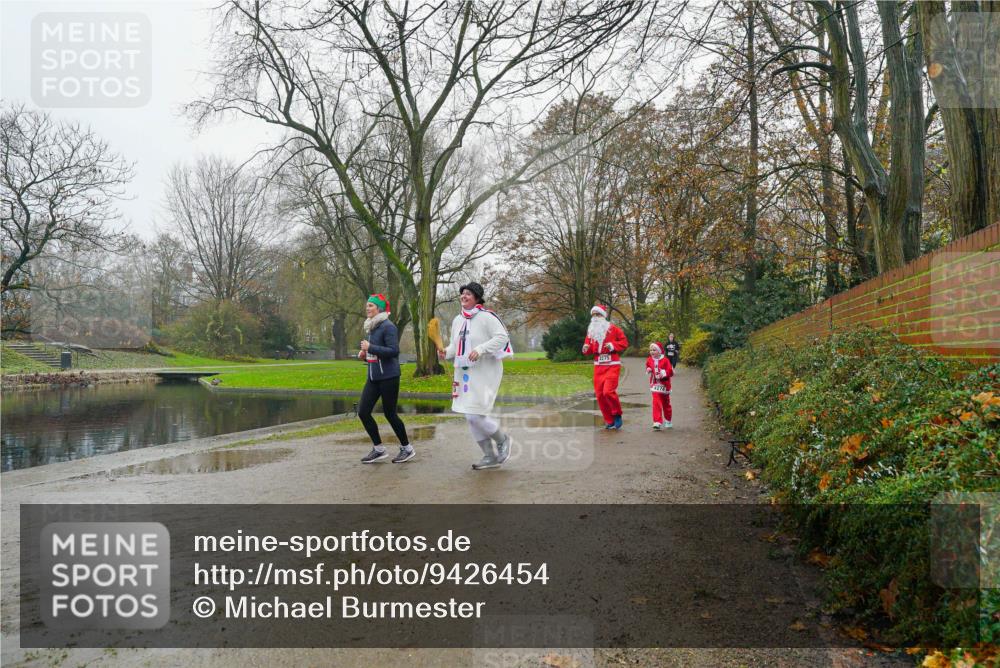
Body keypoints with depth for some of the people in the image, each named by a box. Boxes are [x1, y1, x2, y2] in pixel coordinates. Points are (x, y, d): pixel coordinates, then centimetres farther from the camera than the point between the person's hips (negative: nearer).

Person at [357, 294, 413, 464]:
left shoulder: (388, 327, -13)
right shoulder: (370, 327, 12)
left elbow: (393, 351, -22)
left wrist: (370, 347, -21)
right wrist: (364, 354, 5)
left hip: (388, 376, -8)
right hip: (373, 377, 8)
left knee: (389, 413, 0)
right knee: (363, 412, 2)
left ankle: (407, 449, 19)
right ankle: (378, 449, 15)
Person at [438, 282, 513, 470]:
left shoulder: (486, 317, -11)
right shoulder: (457, 320, 12)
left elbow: (502, 337, -18)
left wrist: (480, 349, -27)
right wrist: (446, 353, -2)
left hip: (484, 373, -8)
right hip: (464, 373, 8)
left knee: (475, 416, -12)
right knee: (471, 417, 9)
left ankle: (502, 440, 15)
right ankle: (489, 457, 22)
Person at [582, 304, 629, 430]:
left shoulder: (613, 329, -3)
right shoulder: (591, 331, 11)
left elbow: (624, 342, -1)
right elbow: (588, 348, 13)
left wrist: (613, 345, -16)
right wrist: (586, 348, -10)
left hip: (612, 365, -5)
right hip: (598, 366, 5)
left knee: (608, 391, -19)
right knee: (599, 394, 2)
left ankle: (617, 415, 6)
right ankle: (609, 421, 15)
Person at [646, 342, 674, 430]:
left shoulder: (665, 360, -11)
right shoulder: (649, 360, 2)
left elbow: (670, 371, -13)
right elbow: (648, 369, 18)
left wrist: (664, 373, -30)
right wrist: (648, 371, -4)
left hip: (664, 385, -1)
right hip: (655, 385, 2)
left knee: (666, 404, 14)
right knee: (656, 403, -12)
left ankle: (668, 421, 33)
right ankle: (657, 422, -15)